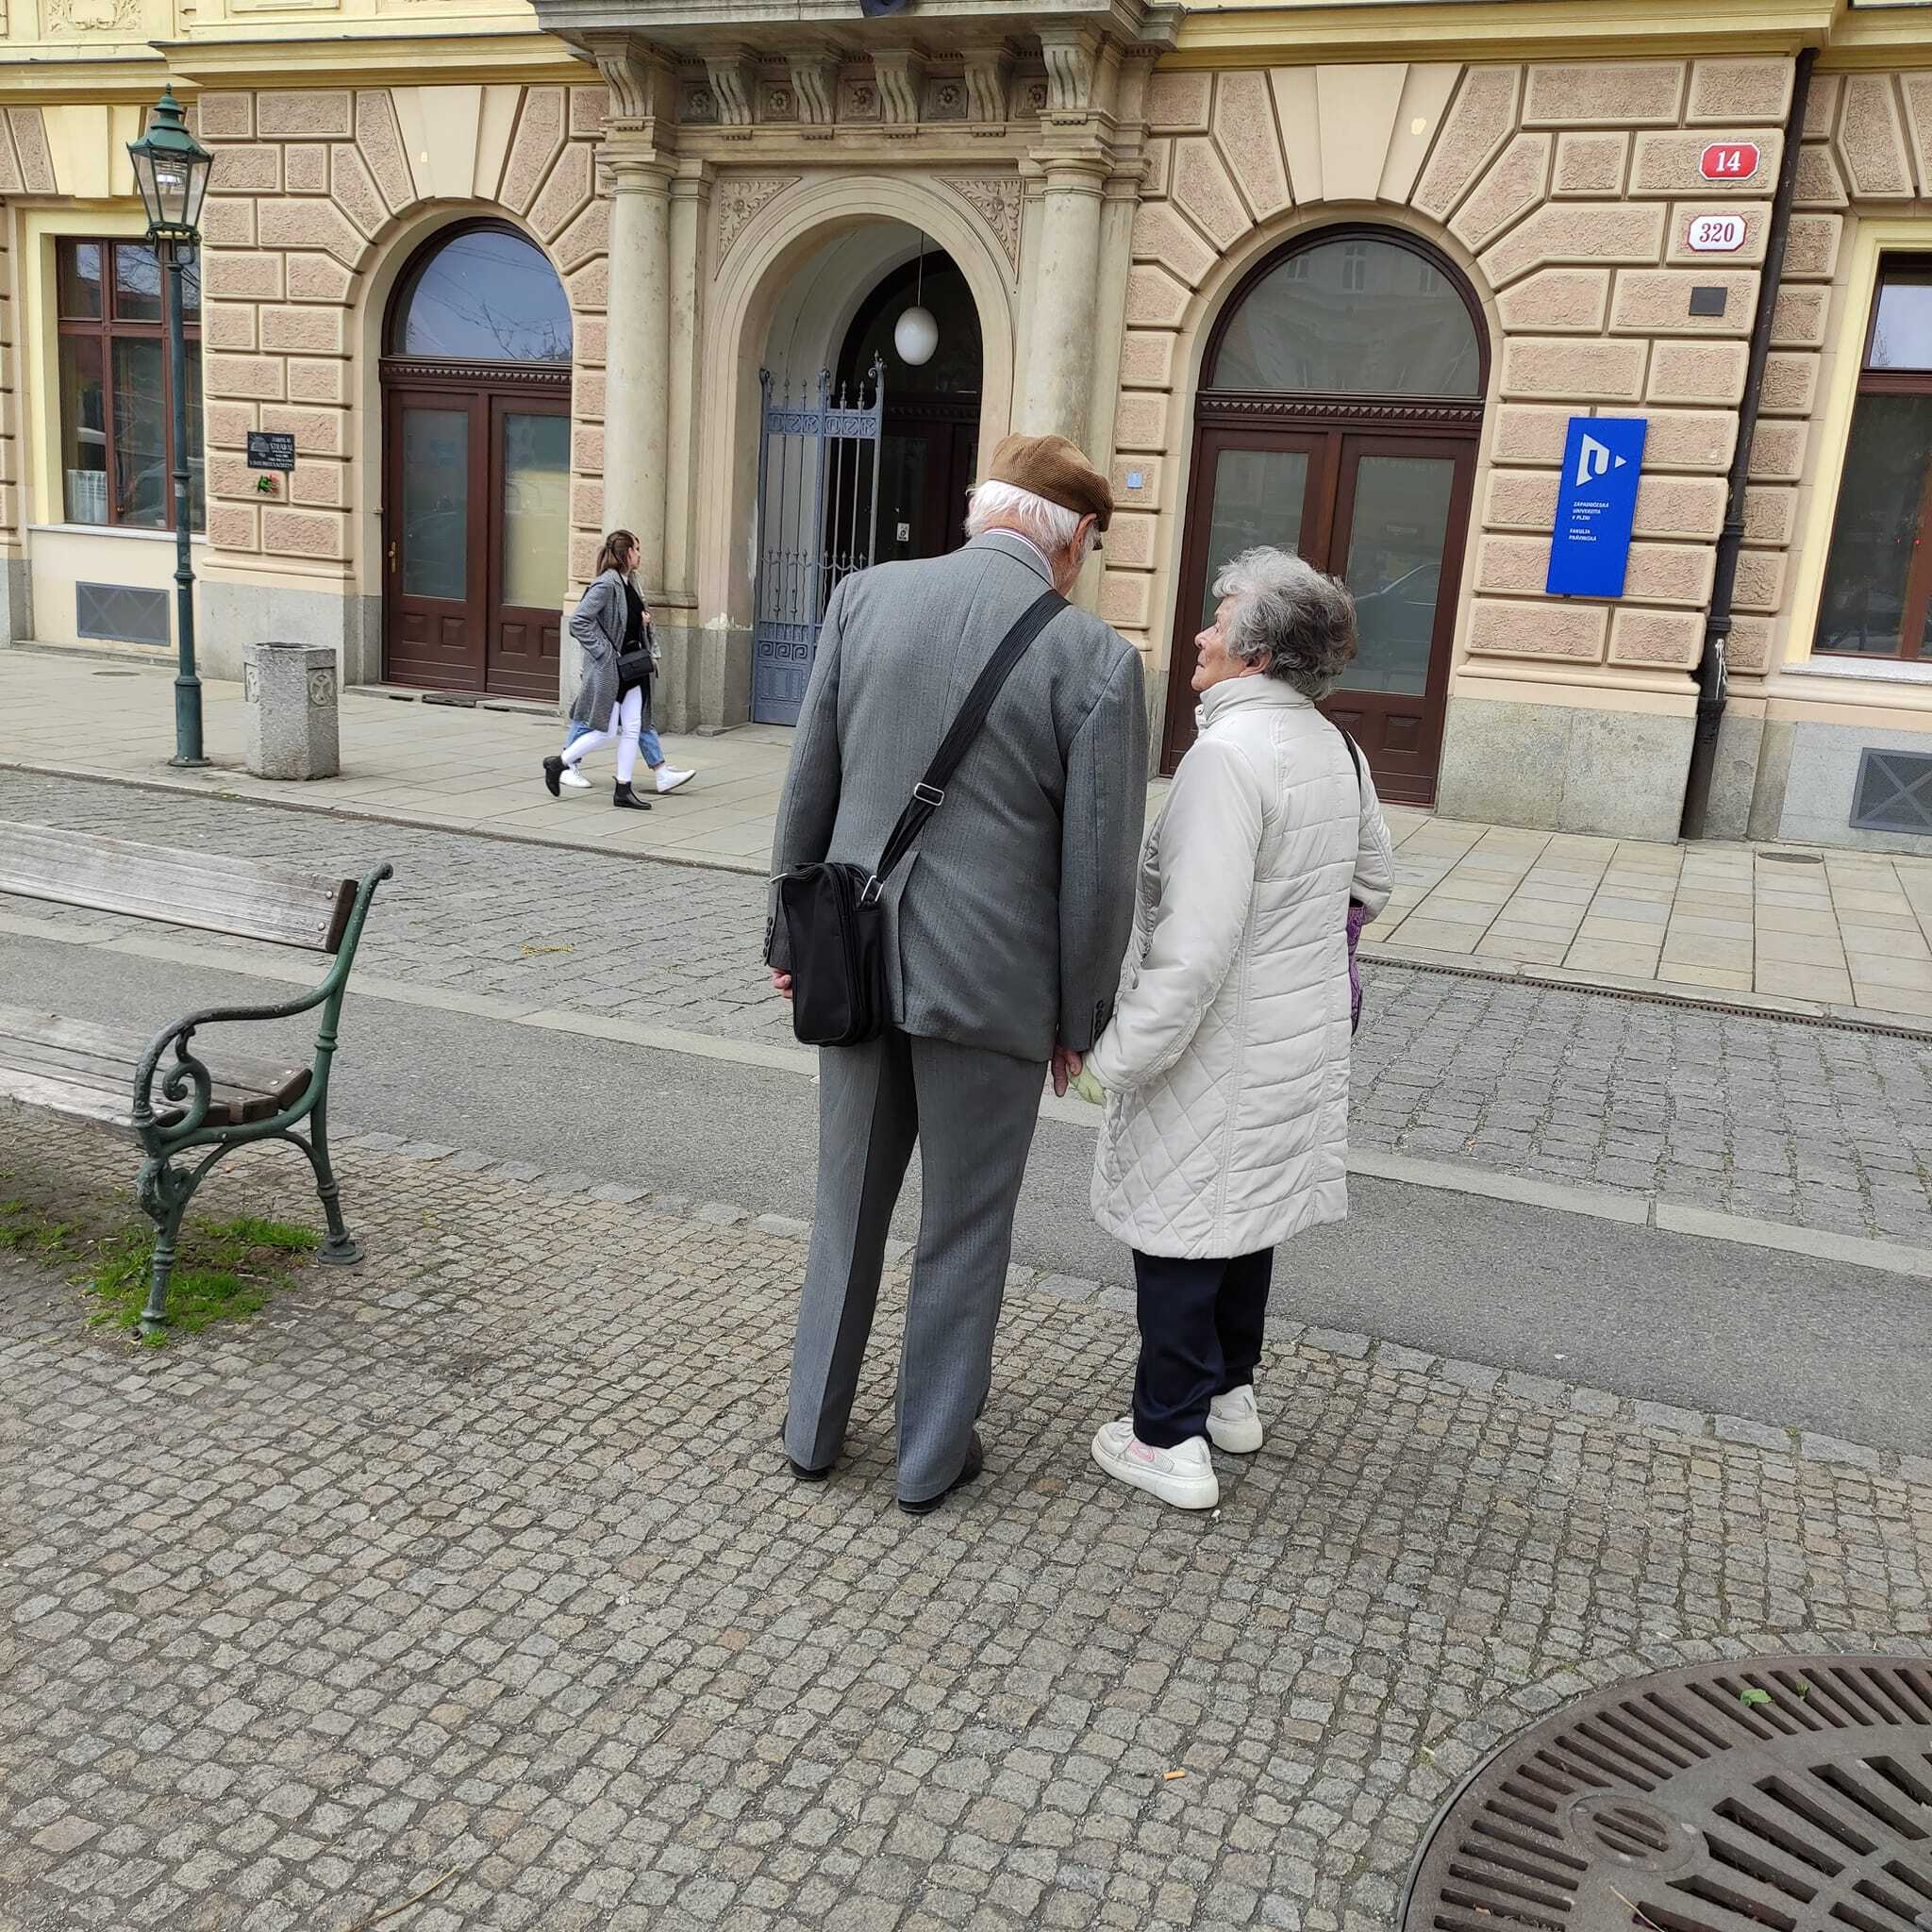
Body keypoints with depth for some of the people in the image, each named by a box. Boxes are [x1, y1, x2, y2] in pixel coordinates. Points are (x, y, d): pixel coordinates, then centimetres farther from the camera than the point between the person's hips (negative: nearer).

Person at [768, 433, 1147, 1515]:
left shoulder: (865, 598, -2)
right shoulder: (1095, 659, -12)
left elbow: (810, 788, 4)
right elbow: (1098, 863, -9)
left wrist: (793, 937, 15)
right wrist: (1079, 1017, 3)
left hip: (859, 962, 4)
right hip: (990, 982, -3)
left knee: (849, 1205, 20)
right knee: (966, 1229, 14)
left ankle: (814, 1431, 34)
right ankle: (933, 1457, 28)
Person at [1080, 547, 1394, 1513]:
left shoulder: (1229, 752, -23)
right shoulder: (1335, 749, 4)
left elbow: (1195, 939, -28)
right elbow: (1373, 879, 19)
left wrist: (1123, 1051, -22)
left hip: (1221, 1046, -8)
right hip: (1303, 1034, 9)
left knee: (1175, 1223, 4)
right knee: (1246, 1212, 22)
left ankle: (1170, 1441, 15)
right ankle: (1230, 1391, 37)